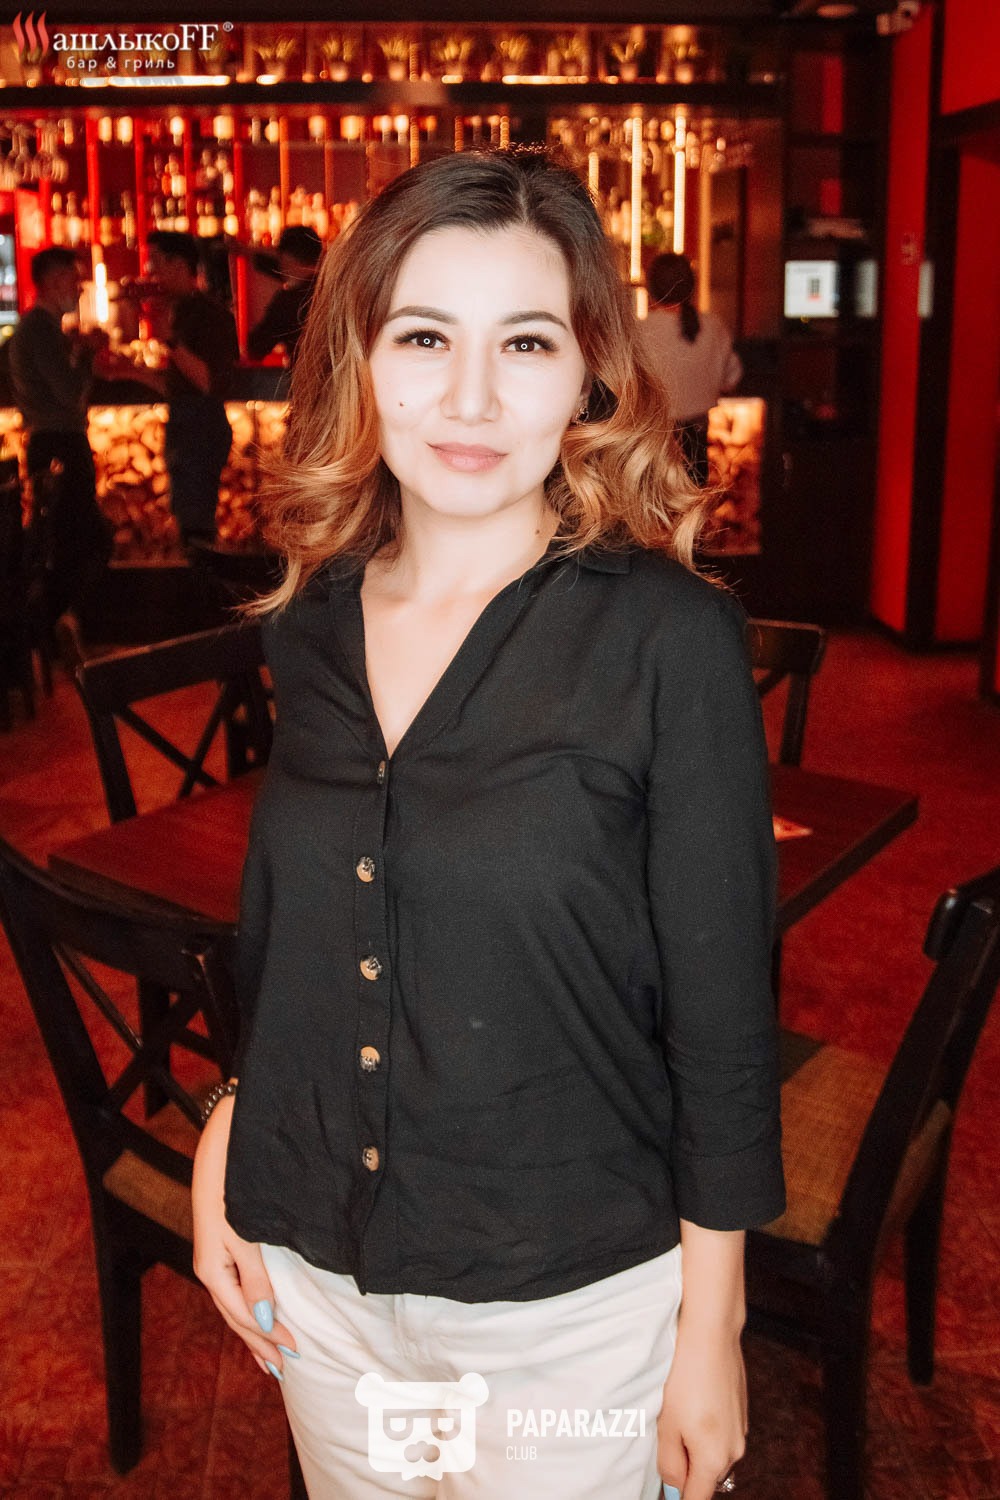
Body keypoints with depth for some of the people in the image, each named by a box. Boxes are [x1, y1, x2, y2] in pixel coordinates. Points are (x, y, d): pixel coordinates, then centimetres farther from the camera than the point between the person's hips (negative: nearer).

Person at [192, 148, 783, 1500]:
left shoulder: (670, 639, -17)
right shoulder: (309, 629, -2)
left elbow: (723, 1020, -12)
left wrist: (711, 1335, -8)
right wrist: (224, 1143, 4)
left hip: (571, 1302, -4)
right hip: (314, 1283, 5)